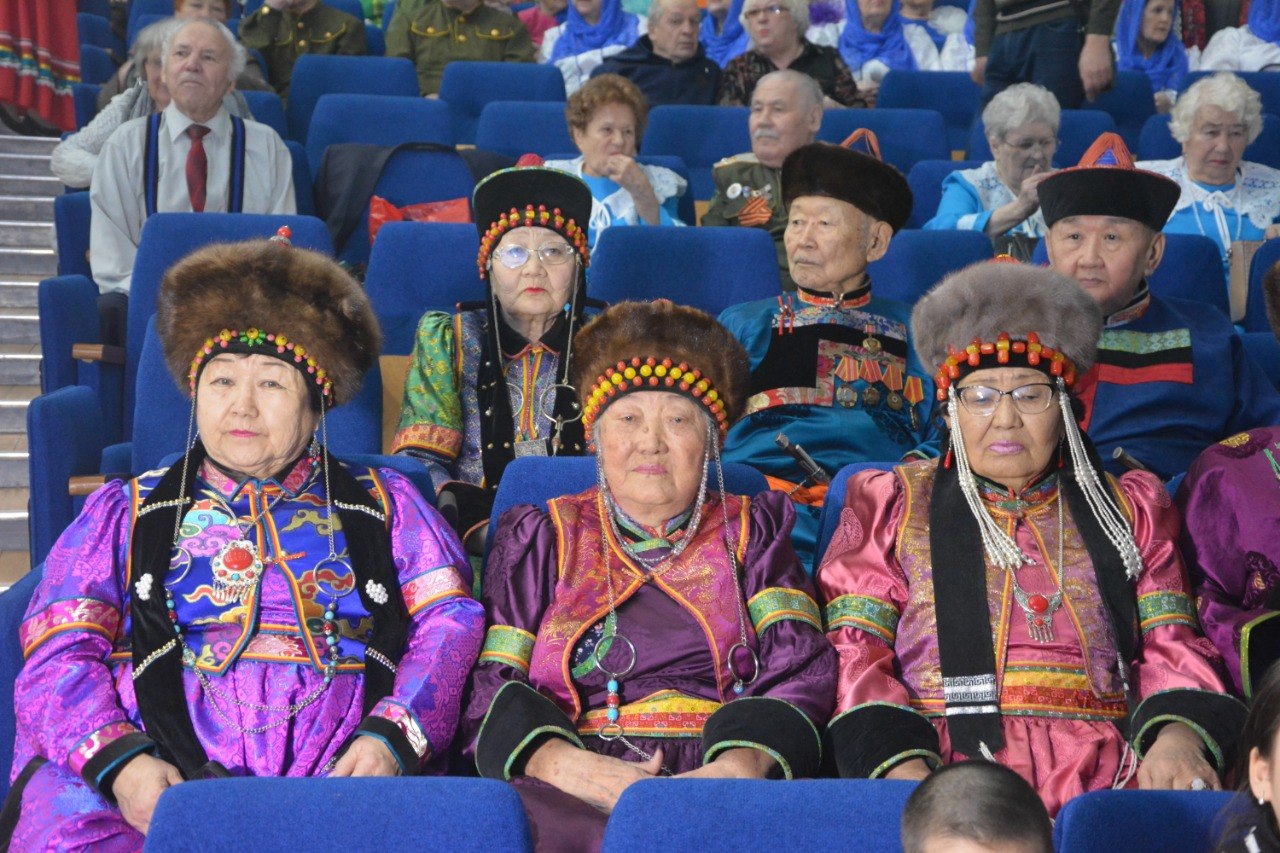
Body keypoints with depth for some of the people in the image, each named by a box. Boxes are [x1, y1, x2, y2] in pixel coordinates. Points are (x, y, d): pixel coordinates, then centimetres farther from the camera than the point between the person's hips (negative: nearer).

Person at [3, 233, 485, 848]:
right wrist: (120, 759, -10)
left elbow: (453, 622, 9)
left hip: (339, 781, 0)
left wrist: (391, 737, -10)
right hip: (149, 791, 1)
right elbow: (60, 653, 10)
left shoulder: (385, 505, 21)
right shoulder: (125, 513, 21)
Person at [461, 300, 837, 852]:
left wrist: (738, 766, -16)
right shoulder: (540, 538, 20)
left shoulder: (750, 532, 21)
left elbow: (802, 673, 5)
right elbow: (489, 687, 7)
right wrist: (570, 766, -14)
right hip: (574, 793, 0)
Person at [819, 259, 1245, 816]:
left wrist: (1179, 737, -13)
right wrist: (903, 766, -15)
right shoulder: (890, 504, 14)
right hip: (943, 779, -2)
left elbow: (1173, 647, 11)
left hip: (1103, 779, 3)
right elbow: (856, 653, 4)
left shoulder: (1130, 510, 20)